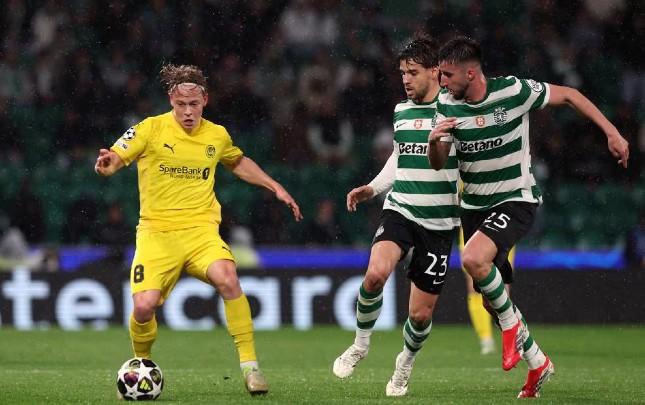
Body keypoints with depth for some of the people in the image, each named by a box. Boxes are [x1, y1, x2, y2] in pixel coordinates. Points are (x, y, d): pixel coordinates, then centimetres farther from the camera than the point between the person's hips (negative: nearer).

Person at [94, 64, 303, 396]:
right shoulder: (151, 130, -2)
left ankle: (249, 366, -19)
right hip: (156, 232, -1)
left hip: (201, 229, 1)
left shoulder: (217, 135, 9)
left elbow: (239, 163, 30)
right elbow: (113, 160, -5)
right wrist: (107, 164, -29)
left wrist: (275, 187, 26)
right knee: (144, 306, -19)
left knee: (227, 280, -29)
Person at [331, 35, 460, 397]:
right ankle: (361, 344, -4)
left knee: (421, 313, 2)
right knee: (376, 273, -29)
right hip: (400, 211, 3)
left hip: (439, 223, -3)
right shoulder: (401, 111, 9)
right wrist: (373, 188, 12)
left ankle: (406, 364, 35)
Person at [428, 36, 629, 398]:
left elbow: (569, 95, -4)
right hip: (474, 206, 6)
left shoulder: (513, 91, -17)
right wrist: (434, 142, -24)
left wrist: (612, 132, -5)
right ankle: (537, 363, 28)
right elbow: (438, 163, 0)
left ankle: (512, 325, -7)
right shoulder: (447, 104, -4)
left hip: (516, 201, -6)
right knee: (493, 299, 7)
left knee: (474, 259, -32)